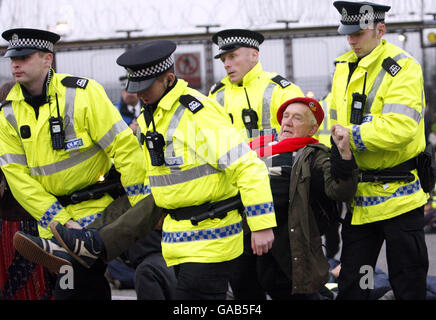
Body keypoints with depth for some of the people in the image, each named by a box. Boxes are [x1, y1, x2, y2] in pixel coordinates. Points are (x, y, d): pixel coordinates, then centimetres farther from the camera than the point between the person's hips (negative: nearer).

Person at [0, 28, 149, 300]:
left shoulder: (81, 93, -12)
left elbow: (124, 146, -13)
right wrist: (60, 221, -12)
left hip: (95, 205, -5)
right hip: (52, 214, 5)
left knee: (70, 290, -15)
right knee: (91, 287, 14)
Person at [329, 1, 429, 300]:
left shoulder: (403, 68, -14)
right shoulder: (344, 68, 10)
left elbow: (400, 127, -25)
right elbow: (337, 120, 20)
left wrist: (353, 135, -19)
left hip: (398, 194, -7)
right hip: (359, 196, 7)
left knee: (408, 285, 3)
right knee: (351, 285, 11)